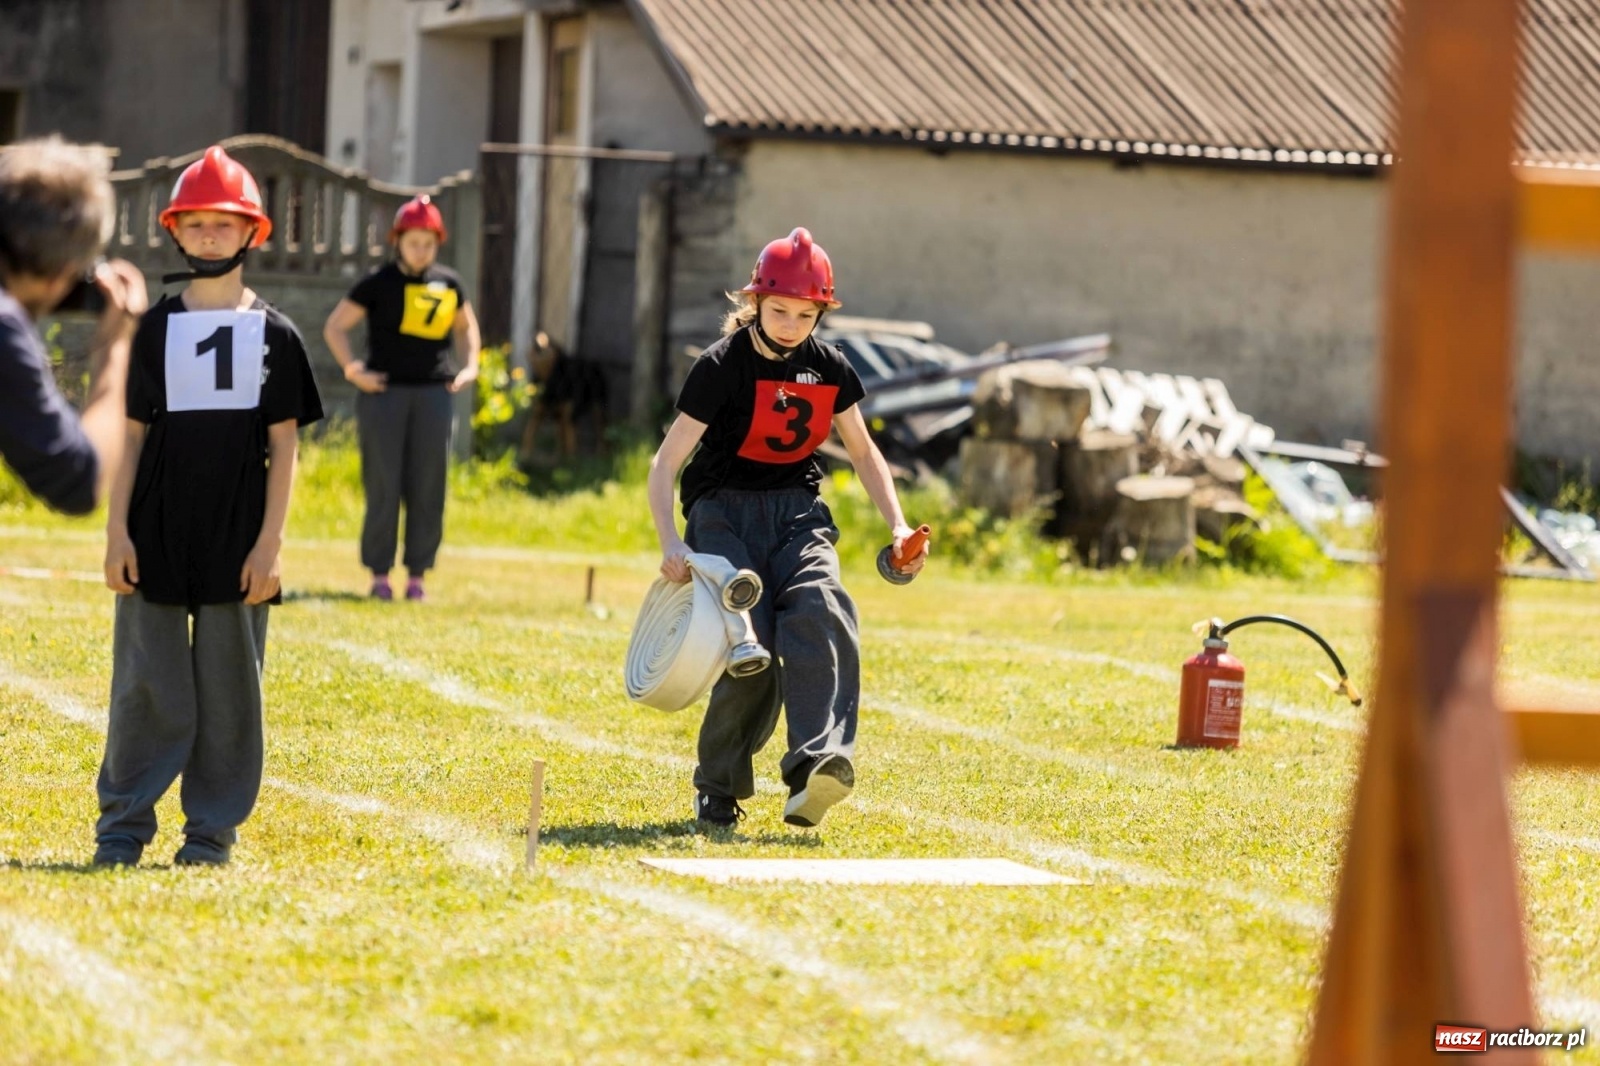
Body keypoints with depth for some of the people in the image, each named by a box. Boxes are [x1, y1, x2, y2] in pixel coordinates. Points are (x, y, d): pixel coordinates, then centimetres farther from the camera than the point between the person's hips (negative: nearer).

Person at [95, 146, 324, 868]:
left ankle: (213, 828, 10)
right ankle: (123, 822, 7)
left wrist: (269, 543, -6)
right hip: (158, 536, 1)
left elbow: (283, 447, 2)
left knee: (229, 686, 2)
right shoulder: (156, 328, 7)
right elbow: (132, 434, 6)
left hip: (238, 543, -1)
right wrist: (117, 530, -2)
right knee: (145, 684, 0)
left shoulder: (274, 334, 3)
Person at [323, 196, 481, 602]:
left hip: (433, 393, 3)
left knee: (427, 487, 2)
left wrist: (470, 366, 12)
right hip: (384, 390, -3)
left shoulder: (448, 283, 10)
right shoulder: (379, 283, -1)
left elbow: (466, 326, 27)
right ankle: (379, 573, 2)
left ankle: (417, 573, 8)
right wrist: (350, 368, -10)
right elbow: (335, 326, 2)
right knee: (383, 485, -3)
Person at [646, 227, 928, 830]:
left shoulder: (829, 368, 4)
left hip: (796, 508, 3)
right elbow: (666, 463, -12)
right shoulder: (722, 366, -10)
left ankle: (817, 768, -41)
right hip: (725, 509, -3)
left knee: (819, 613, -27)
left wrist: (897, 526, 7)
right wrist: (671, 543, -26)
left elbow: (862, 451, 19)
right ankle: (718, 791, 1)